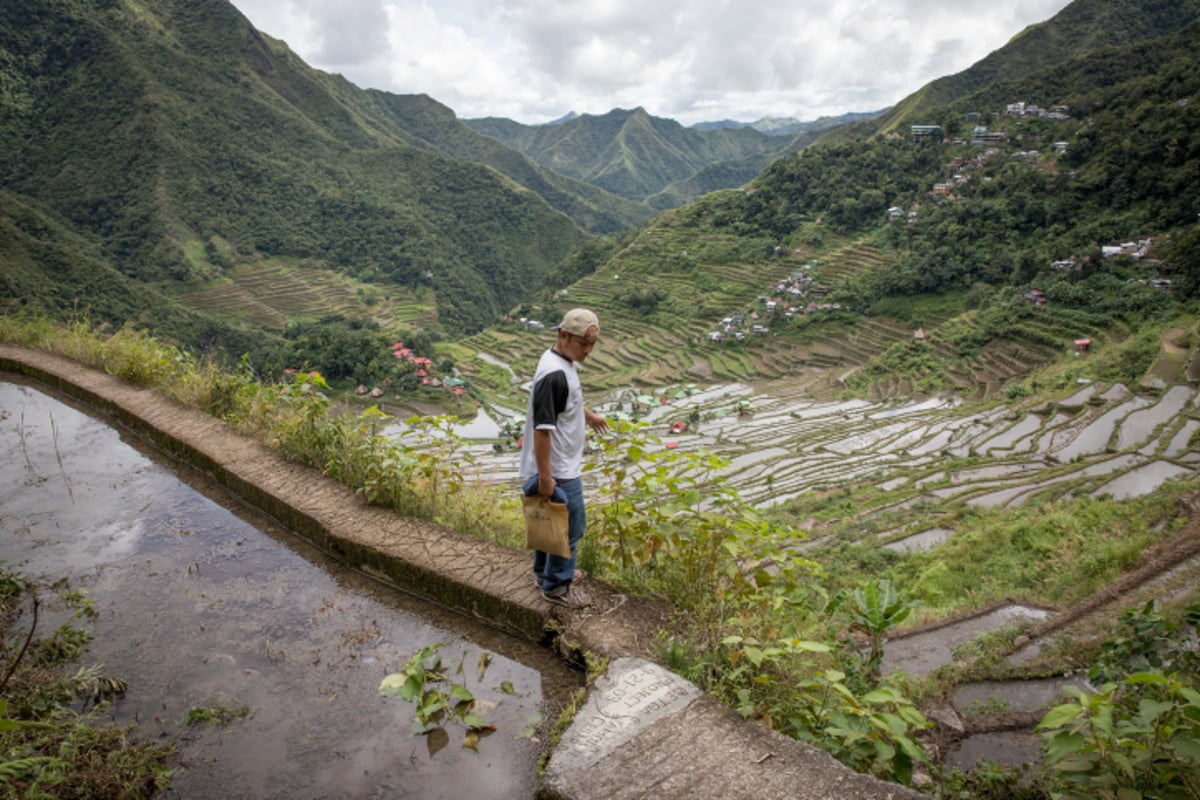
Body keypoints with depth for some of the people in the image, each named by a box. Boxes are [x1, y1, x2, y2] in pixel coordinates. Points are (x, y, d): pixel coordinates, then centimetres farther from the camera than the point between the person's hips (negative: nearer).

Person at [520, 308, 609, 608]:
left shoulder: (563, 361, 3)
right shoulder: (554, 374, -29)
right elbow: (542, 428, -29)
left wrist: (589, 415, 38)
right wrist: (545, 477, -26)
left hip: (560, 465, 10)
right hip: (559, 470, -10)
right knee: (571, 526, 4)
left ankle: (545, 571, 40)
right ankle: (556, 587, 21)